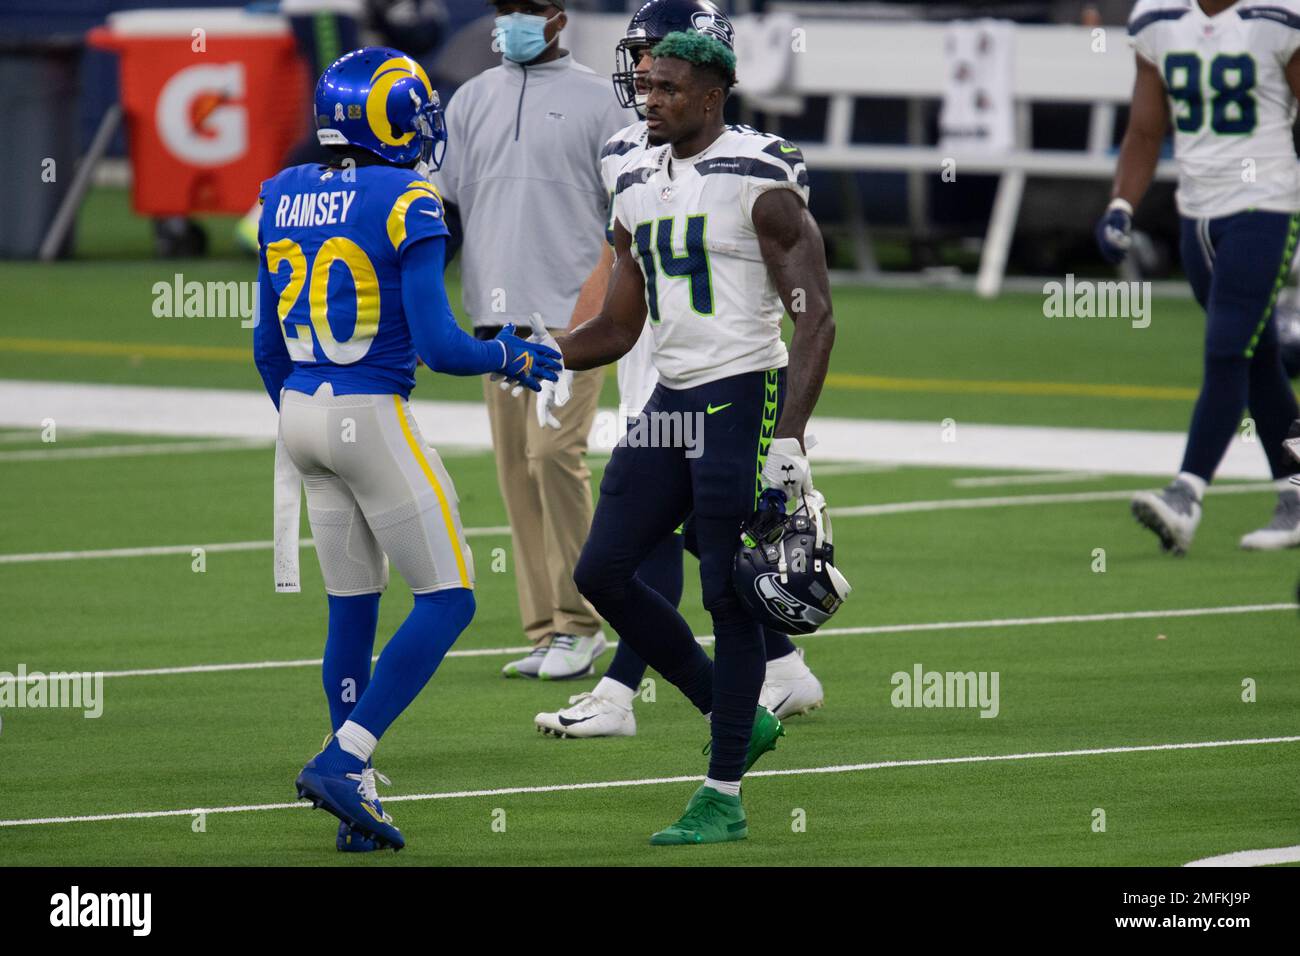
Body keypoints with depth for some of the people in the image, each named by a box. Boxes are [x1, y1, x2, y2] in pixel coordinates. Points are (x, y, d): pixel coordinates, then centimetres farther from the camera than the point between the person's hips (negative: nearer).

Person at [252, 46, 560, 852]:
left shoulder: (286, 198, 7)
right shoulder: (405, 204, -14)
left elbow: (268, 345, 13)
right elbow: (436, 345, -16)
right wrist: (510, 357, 3)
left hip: (302, 415, 7)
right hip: (372, 417, -7)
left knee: (353, 608, 14)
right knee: (448, 599, 2)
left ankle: (357, 803, 14)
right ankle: (342, 760, -8)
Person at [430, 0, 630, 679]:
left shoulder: (595, 102, 2)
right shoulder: (470, 101, 15)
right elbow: (440, 208, 15)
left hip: (572, 313, -5)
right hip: (495, 316, 5)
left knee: (555, 452, -15)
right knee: (516, 469, 3)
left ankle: (579, 624, -5)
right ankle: (547, 634, 8)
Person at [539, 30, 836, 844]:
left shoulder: (762, 182, -11)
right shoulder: (639, 189, 12)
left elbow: (816, 318, -14)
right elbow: (617, 331, 19)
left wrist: (790, 439, -21)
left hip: (742, 398, -8)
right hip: (671, 402, 8)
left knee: (729, 595, -4)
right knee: (603, 572, 4)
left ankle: (724, 799, 4)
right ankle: (737, 719, 19)